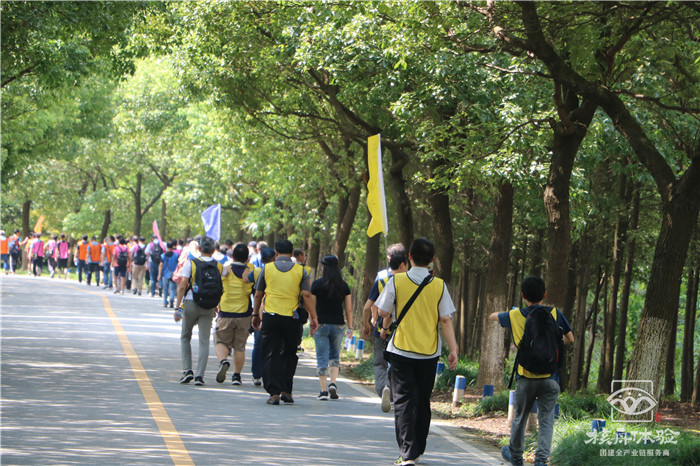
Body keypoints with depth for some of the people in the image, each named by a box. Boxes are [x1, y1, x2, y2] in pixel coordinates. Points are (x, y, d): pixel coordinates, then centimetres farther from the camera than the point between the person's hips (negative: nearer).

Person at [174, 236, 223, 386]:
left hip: (191, 304, -1)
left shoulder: (191, 263, -4)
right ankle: (199, 375, -4)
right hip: (209, 307, 1)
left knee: (185, 337, 16)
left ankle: (187, 369, 4)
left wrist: (178, 307, -8)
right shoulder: (219, 266, 2)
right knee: (204, 340, 3)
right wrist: (216, 306, 21)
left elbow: (182, 286, -10)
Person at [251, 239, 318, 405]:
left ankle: (274, 393, -4)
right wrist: (313, 318, 0)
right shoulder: (300, 271, 3)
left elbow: (258, 295, 7)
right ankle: (286, 390, 8)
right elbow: (307, 295, -3)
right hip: (291, 319, 1)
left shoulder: (267, 269, 3)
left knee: (271, 356, 2)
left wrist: (256, 314, 20)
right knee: (289, 355, 15)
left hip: (270, 317, -1)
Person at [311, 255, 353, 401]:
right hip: (338, 325, 2)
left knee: (322, 357, 3)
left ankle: (323, 390, -2)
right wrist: (350, 327, 11)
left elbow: (312, 306, -2)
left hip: (321, 324, -2)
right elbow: (349, 309, 3)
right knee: (335, 356, 17)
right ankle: (333, 383, -3)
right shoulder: (344, 286, 1)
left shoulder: (317, 284, -5)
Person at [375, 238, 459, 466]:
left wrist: (386, 326, 20)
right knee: (423, 402, 16)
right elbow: (445, 320, -4)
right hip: (429, 352, 2)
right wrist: (453, 349, 0)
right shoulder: (439, 286, -3)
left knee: (404, 401, -3)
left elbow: (383, 312, -1)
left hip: (401, 350, -2)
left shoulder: (396, 281, -7)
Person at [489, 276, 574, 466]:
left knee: (520, 417, 17)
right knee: (546, 419, 3)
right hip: (550, 377, 0)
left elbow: (493, 316, 19)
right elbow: (570, 339, 5)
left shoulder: (515, 316, -1)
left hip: (526, 377, 0)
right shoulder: (554, 314, -3)